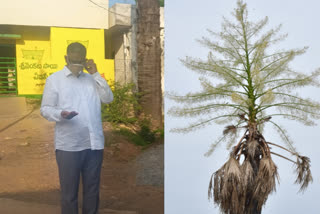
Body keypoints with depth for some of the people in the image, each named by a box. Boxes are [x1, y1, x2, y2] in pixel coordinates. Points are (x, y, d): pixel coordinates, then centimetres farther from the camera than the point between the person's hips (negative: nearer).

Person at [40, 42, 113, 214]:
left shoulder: (91, 78, 14)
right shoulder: (54, 79, 2)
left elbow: (108, 98, 3)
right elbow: (45, 109, -1)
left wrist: (95, 74, -3)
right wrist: (61, 114, -22)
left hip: (94, 144, 4)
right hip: (68, 146, -3)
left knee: (92, 189, 15)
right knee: (69, 192, 7)